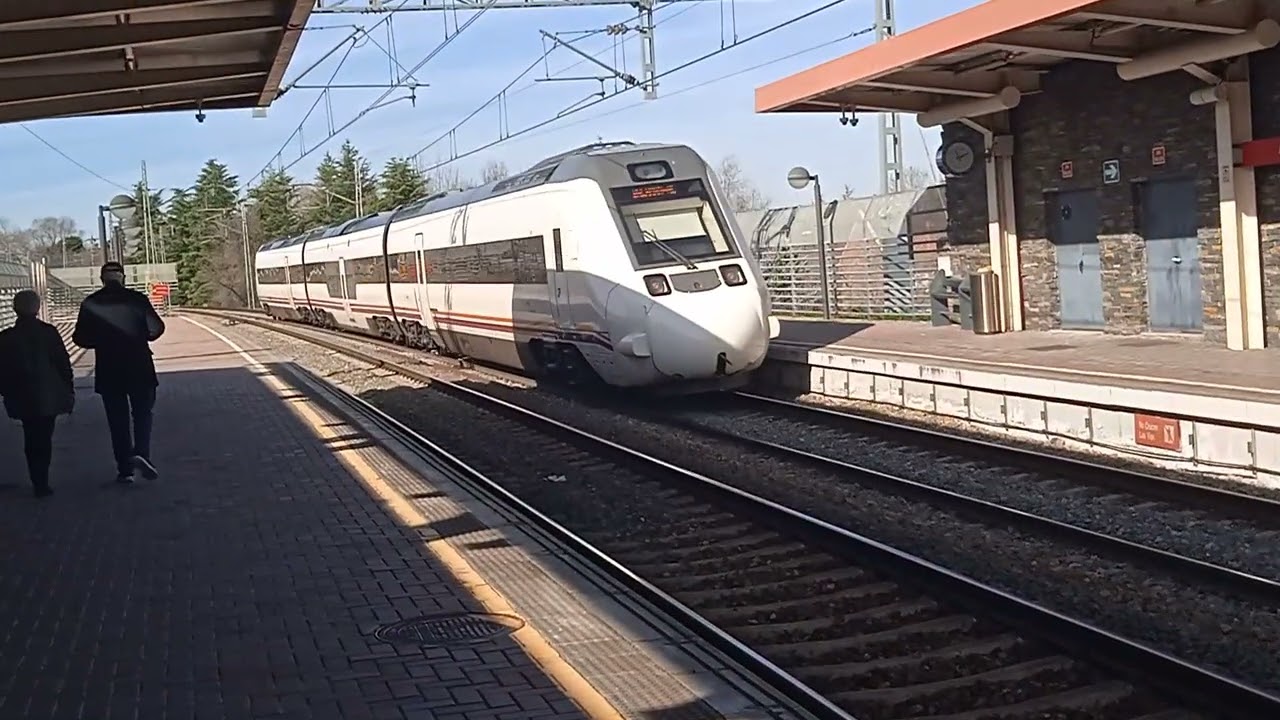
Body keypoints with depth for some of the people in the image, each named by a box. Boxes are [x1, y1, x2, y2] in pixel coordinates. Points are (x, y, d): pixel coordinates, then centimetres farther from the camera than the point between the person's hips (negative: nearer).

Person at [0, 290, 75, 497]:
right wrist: (69, 390, 3)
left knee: (32, 440, 12)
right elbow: (64, 363, -5)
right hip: (49, 397, -1)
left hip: (23, 400, 1)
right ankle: (42, 483, 3)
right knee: (44, 439, 6)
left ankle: (38, 482, 11)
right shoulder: (49, 332, -7)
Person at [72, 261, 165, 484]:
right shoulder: (137, 299, -5)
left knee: (117, 420, 8)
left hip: (108, 371, 1)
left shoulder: (90, 304, -2)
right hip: (139, 367, -1)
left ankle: (124, 468, 9)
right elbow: (156, 328, -4)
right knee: (142, 413, 11)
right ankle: (141, 453, -11)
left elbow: (81, 338, -1)